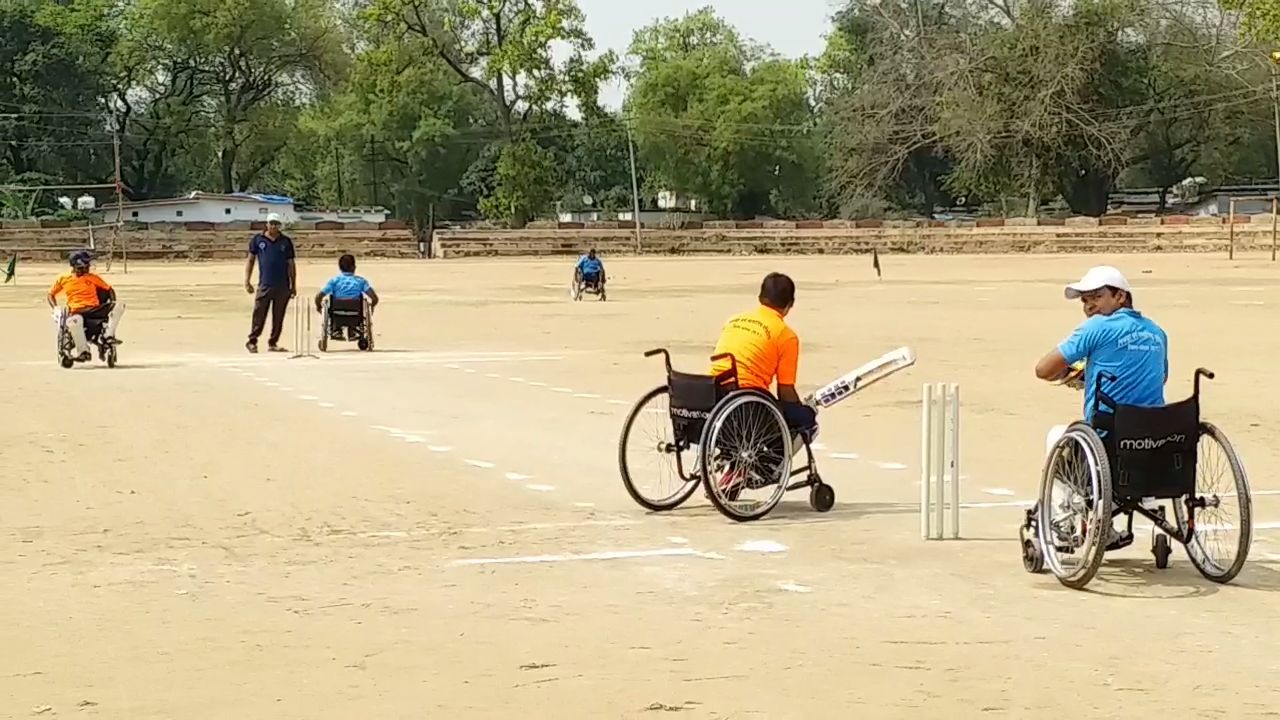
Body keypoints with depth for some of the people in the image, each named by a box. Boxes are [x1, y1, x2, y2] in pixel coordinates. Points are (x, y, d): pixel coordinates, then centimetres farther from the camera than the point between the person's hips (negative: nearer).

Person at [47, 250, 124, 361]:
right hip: (77, 312, -2)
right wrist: (56, 309, 4)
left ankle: (108, 335, -19)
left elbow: (109, 289, 20)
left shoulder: (92, 277, 14)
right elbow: (51, 294, 21)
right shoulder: (63, 279, 13)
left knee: (119, 306, -21)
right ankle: (84, 352, -27)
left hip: (94, 309, 3)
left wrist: (113, 304, 3)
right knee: (73, 322, -42)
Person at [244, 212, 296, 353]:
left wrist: (293, 286, 9)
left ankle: (273, 343, 13)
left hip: (283, 286, 1)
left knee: (278, 316, 5)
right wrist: (247, 280, 0)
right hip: (264, 285, -1)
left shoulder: (286, 241, 9)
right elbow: (250, 260, 8)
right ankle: (252, 341, 6)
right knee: (259, 314, -3)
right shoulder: (258, 239, 6)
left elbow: (291, 264, 11)